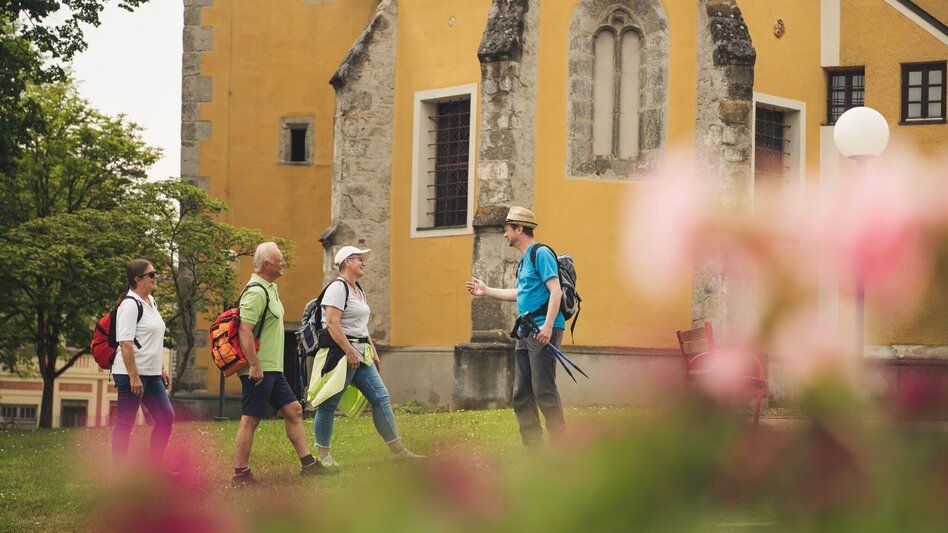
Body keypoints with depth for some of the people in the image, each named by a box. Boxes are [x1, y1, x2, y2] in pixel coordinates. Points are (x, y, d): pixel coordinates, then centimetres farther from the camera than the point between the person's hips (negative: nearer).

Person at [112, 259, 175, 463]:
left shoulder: (150, 302, 15)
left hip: (151, 375, 10)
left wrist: (162, 369, 21)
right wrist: (134, 377, -24)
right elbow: (125, 343, -21)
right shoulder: (130, 305, -14)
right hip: (131, 374, -10)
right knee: (125, 423, -4)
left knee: (166, 417, 11)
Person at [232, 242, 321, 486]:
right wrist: (255, 366, -27)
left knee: (293, 410, 10)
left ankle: (308, 463, 13)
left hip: (272, 368, 10)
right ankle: (240, 474, 0)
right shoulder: (256, 292, -17)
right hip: (259, 370, -10)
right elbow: (244, 331, -25)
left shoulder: (268, 289, 17)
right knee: (250, 419, -5)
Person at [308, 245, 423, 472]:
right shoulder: (337, 288, -12)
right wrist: (350, 352, -22)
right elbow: (332, 324, -20)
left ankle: (397, 449, 7)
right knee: (329, 404, -2)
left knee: (381, 397, 5)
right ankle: (324, 456, 3)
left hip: (360, 354, 10)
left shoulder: (358, 289, 19)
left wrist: (373, 352, 19)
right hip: (340, 352, -10)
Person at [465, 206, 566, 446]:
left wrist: (548, 326, -27)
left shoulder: (541, 253, -9)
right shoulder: (524, 260, 20)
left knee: (544, 391, -13)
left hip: (543, 331, -10)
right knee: (521, 394, 10)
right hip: (526, 333, 10)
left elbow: (556, 290, -18)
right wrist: (486, 291, 37)